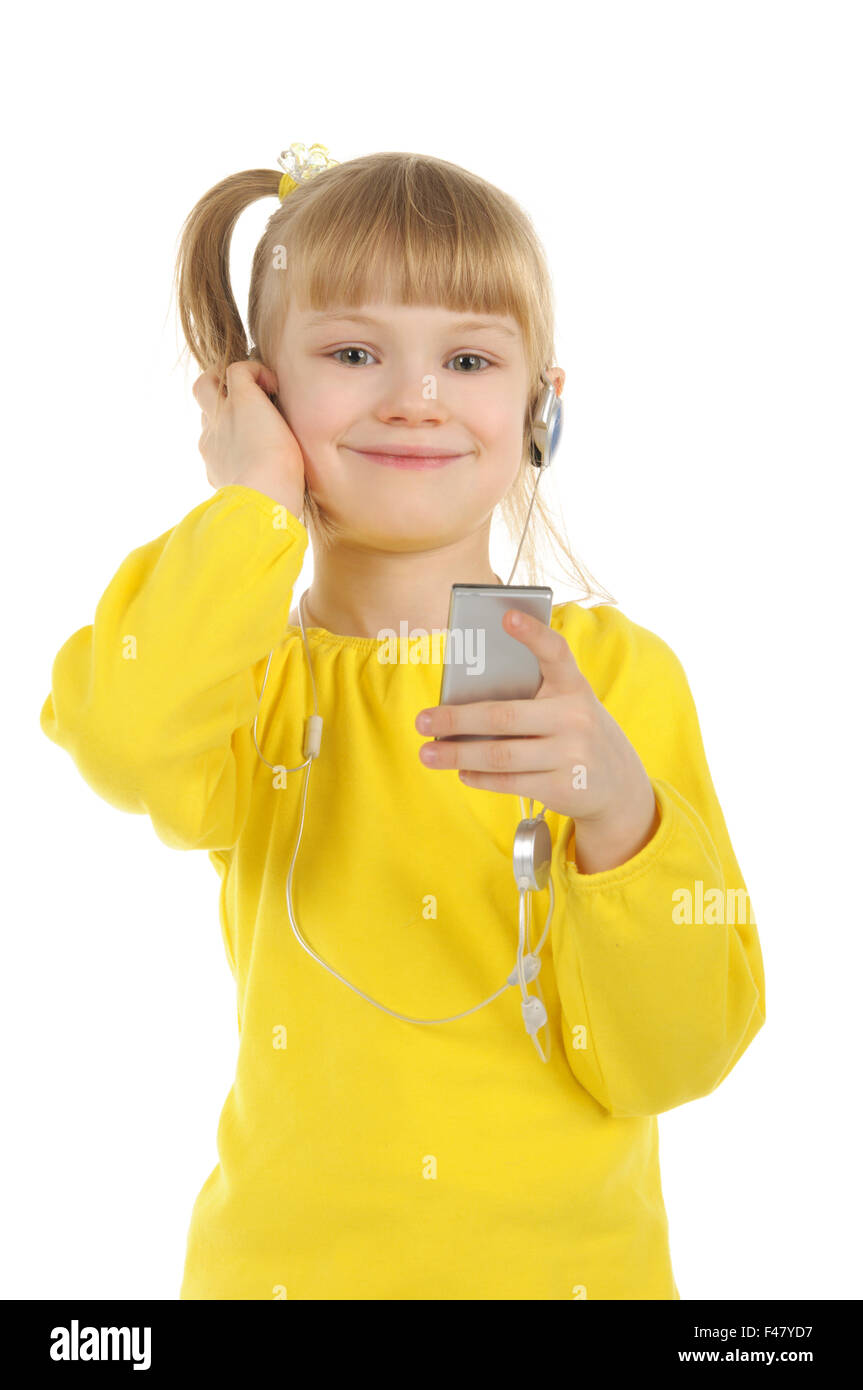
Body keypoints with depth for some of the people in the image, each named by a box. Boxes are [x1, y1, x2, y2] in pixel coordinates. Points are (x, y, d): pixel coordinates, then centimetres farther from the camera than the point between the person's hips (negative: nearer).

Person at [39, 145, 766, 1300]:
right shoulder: (254, 676, -6)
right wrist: (257, 505, -18)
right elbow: (127, 742, -31)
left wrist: (618, 816, -28)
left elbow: (677, 1062, -12)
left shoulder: (616, 671, -9)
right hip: (290, 1256, 1)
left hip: (572, 1257, 0)